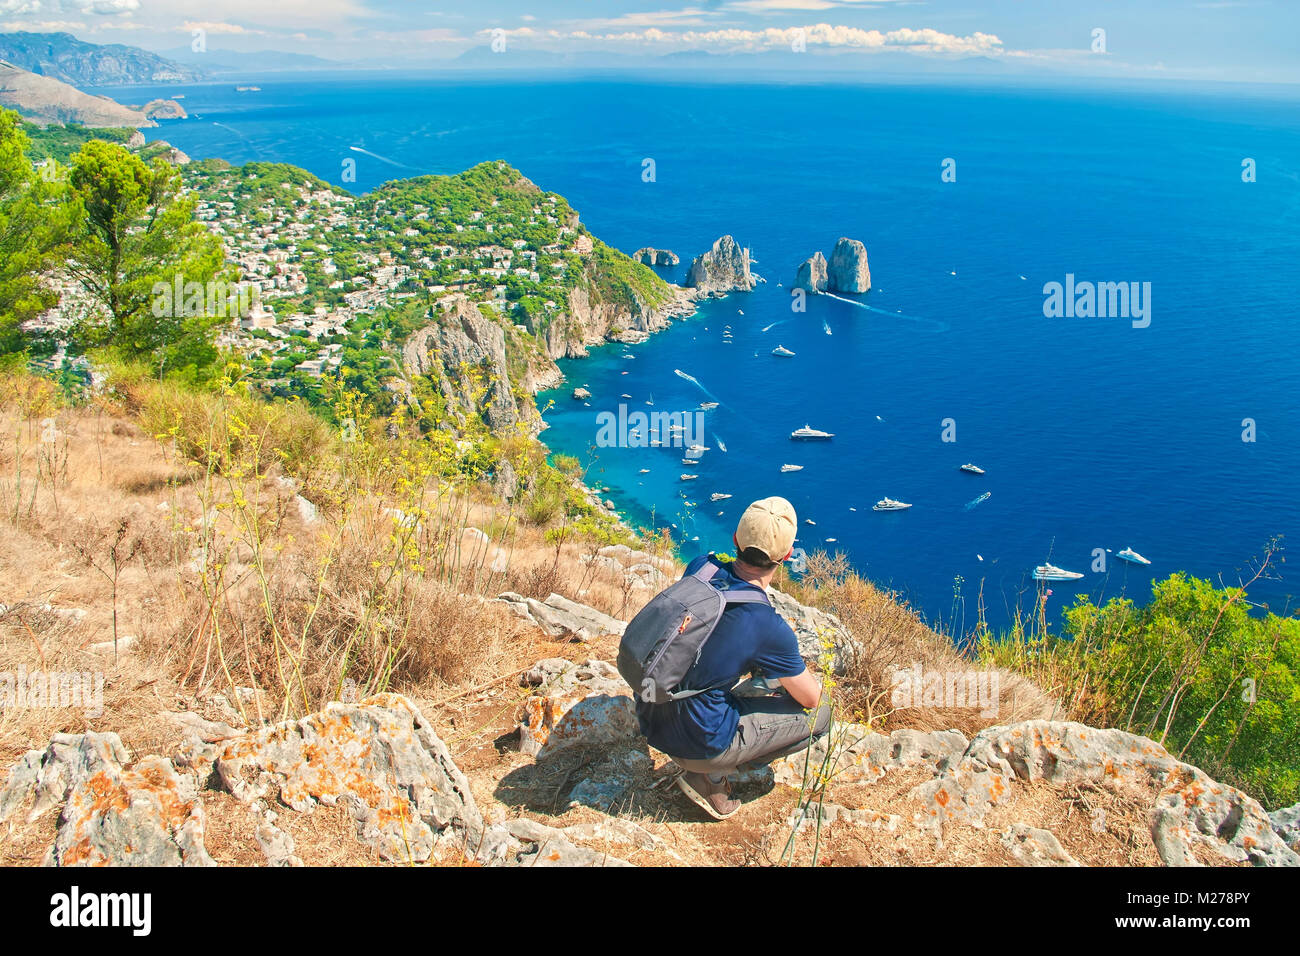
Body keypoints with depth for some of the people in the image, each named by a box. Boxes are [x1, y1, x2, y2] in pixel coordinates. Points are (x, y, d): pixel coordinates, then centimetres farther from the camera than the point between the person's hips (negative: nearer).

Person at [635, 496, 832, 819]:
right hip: (695, 744, -7)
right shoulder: (770, 629, -23)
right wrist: (800, 668, 18)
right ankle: (711, 775, 2)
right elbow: (810, 697, -5)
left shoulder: (701, 567, -7)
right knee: (819, 713, 5)